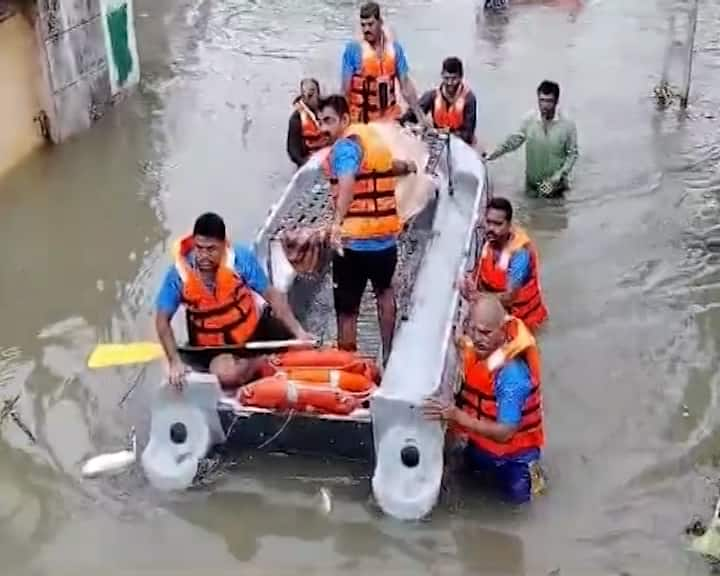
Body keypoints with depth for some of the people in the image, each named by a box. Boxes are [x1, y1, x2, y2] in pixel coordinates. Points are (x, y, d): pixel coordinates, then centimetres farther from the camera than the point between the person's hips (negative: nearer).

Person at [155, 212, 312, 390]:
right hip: (214, 346, -1)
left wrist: (298, 331, -20)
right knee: (227, 374, -32)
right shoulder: (179, 273, -23)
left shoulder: (241, 258, -23)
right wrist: (175, 362, -25)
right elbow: (162, 320, -14)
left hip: (254, 328, 1)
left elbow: (272, 294, -14)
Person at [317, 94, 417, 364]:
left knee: (347, 309, 3)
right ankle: (388, 355, 38)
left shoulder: (345, 145, -11)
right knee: (384, 290, 30)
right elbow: (390, 166, 36)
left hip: (354, 241, -8)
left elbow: (347, 183, -32)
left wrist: (337, 222, -46)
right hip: (387, 236, 8)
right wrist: (407, 166, 59)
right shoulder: (371, 134, 13)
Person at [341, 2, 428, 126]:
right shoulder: (352, 49, -6)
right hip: (361, 120, -3)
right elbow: (346, 87, -5)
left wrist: (420, 115, 3)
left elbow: (405, 84, 7)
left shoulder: (395, 48, 4)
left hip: (390, 118, 4)